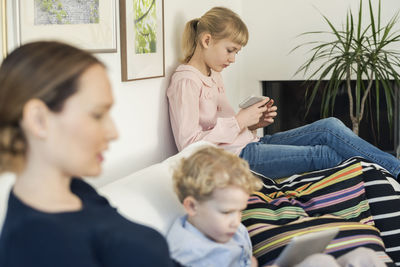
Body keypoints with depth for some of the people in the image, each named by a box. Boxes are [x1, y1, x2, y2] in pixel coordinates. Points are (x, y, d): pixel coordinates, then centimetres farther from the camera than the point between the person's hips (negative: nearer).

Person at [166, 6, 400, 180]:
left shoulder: (213, 74, 17)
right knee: (324, 155, -15)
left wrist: (252, 122, 2)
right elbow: (188, 143, -20)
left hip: (250, 144, 10)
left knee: (330, 127, -5)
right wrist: (239, 121, -18)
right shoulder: (186, 81, -13)